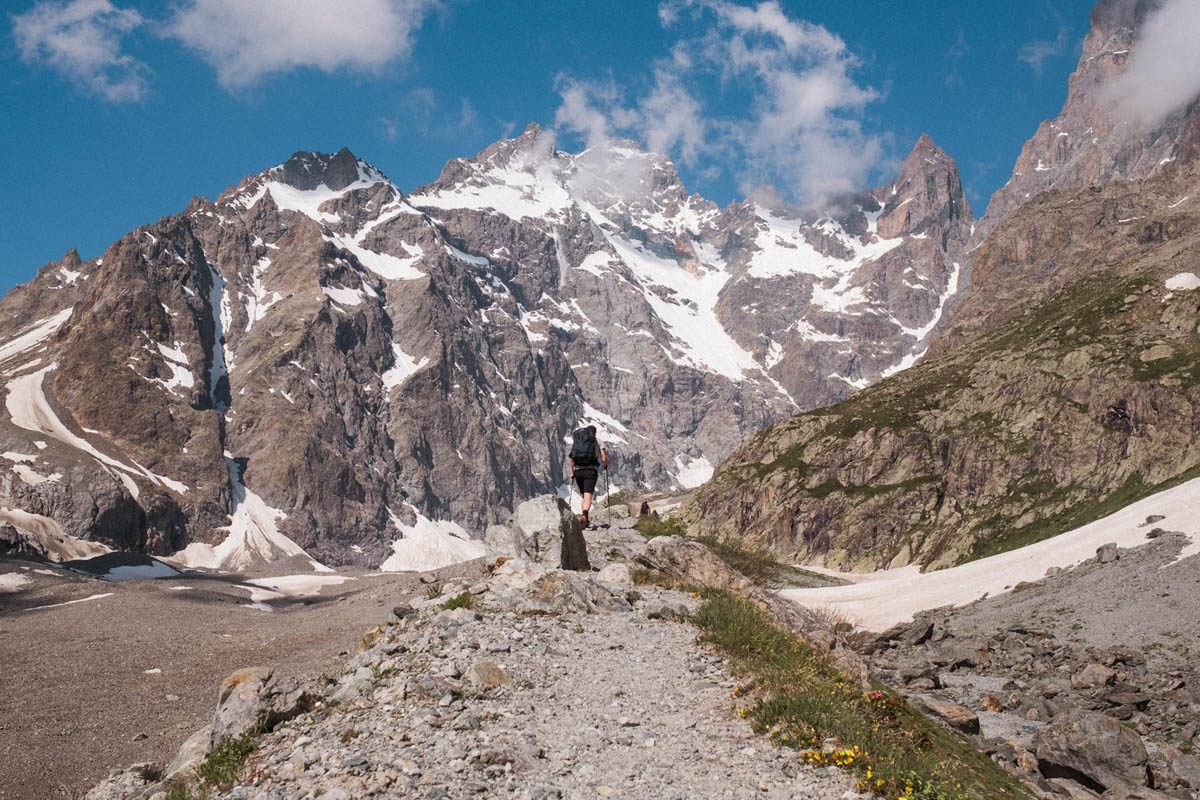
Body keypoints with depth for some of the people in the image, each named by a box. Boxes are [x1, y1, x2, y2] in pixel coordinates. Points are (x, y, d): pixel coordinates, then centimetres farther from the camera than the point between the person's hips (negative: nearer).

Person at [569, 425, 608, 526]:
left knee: (584, 496, 19)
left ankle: (585, 519, 18)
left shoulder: (576, 440, 13)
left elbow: (572, 458, 12)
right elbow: (604, 459, 0)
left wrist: (572, 472, 21)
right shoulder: (597, 441, 5)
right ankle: (584, 515, -35)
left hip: (578, 471, 4)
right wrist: (606, 466, 21)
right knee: (588, 497, -11)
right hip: (591, 471, -4)